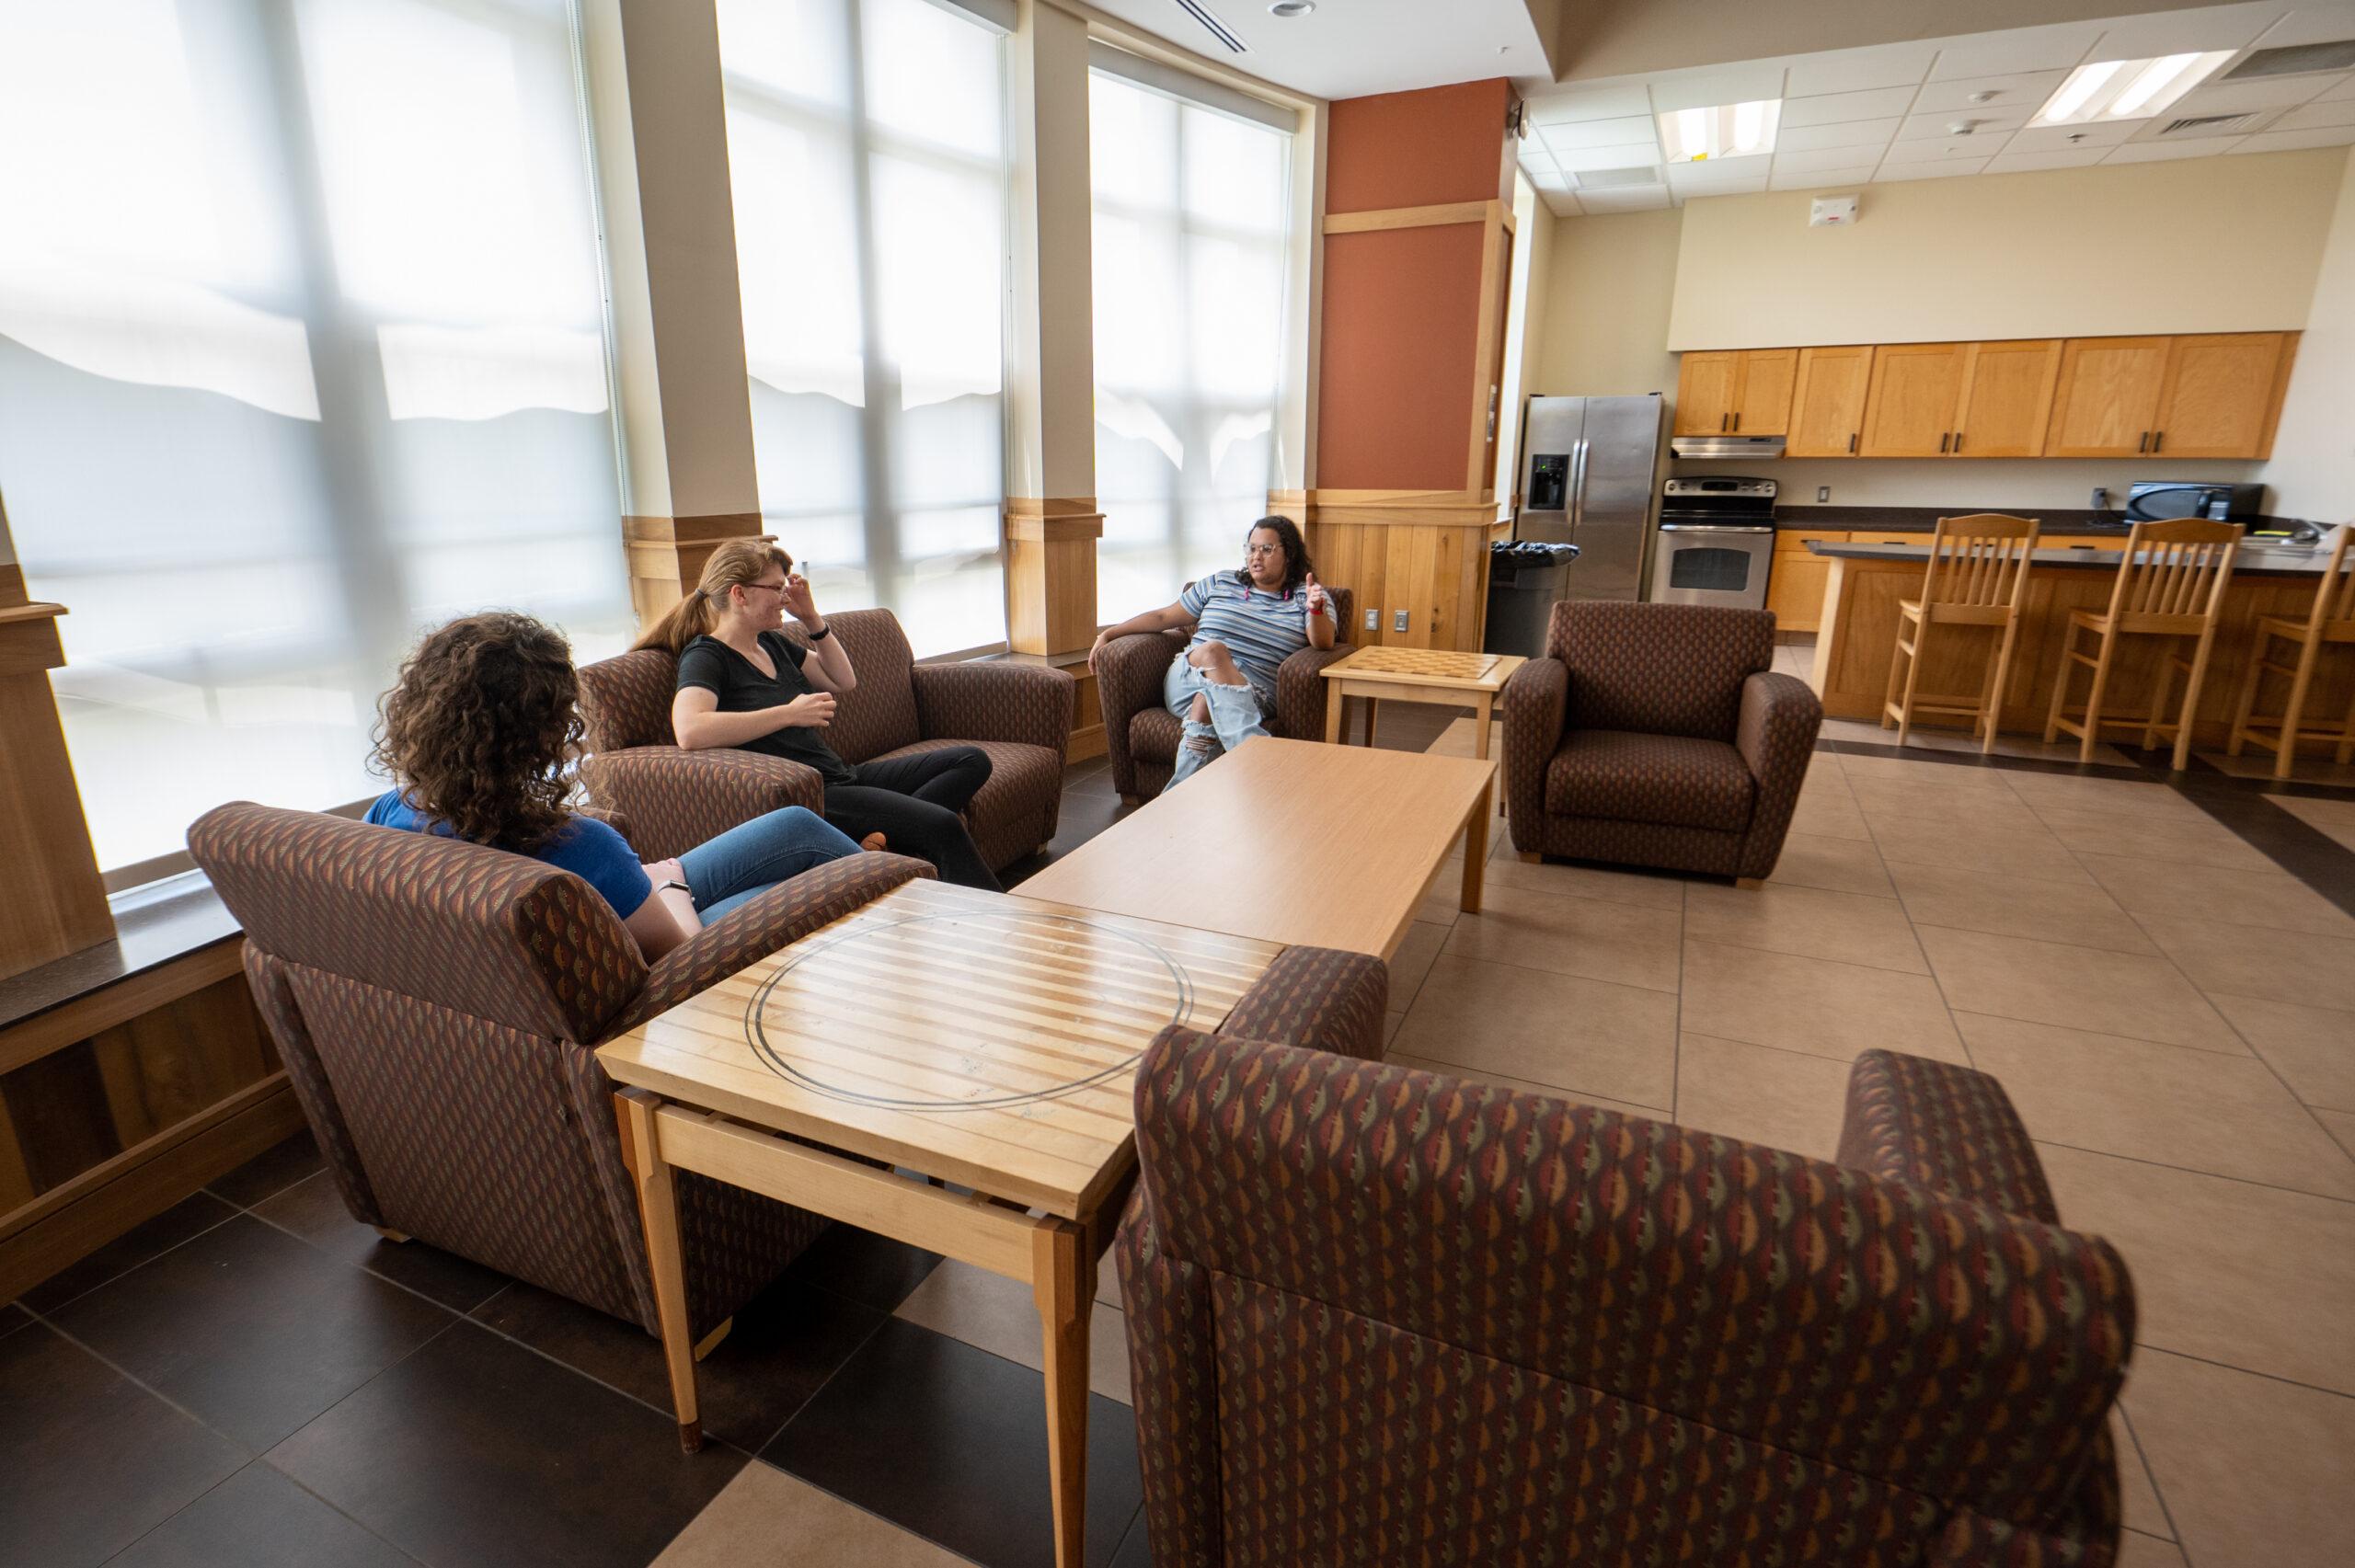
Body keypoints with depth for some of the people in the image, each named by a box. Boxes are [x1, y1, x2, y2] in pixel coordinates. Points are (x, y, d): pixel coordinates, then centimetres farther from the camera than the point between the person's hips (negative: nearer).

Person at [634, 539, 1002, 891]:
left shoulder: (772, 643, 16)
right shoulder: (705, 657, -9)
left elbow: (844, 681, 26)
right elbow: (689, 731, -30)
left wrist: (811, 618, 12)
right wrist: (791, 713, -24)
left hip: (841, 775, 10)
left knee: (972, 761, 2)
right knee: (944, 827, -25)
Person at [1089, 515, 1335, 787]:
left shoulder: (1305, 596, 12)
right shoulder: (1220, 584, 20)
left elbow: (1323, 643, -5)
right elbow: (1164, 617, 20)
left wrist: (1316, 610, -27)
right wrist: (1108, 634, 11)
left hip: (1251, 694, -2)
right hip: (1186, 681, 2)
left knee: (1210, 692, -38)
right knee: (1213, 650, -34)